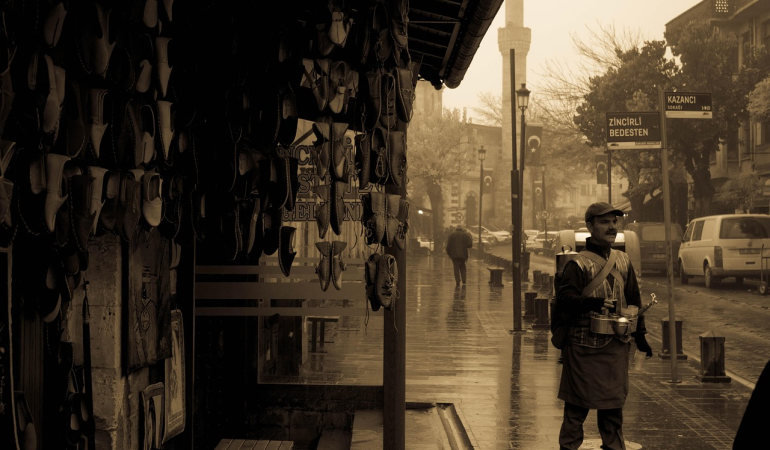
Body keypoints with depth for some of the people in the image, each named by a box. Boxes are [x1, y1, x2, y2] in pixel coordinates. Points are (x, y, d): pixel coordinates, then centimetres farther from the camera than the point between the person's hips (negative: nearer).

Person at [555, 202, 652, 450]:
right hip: (584, 346, -5)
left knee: (614, 402, 12)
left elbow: (633, 298, 17)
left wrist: (640, 334, 16)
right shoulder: (579, 263, -8)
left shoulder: (623, 260, 11)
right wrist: (593, 303, -29)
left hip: (617, 346, 5)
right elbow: (564, 298, -15)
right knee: (577, 404, 2)